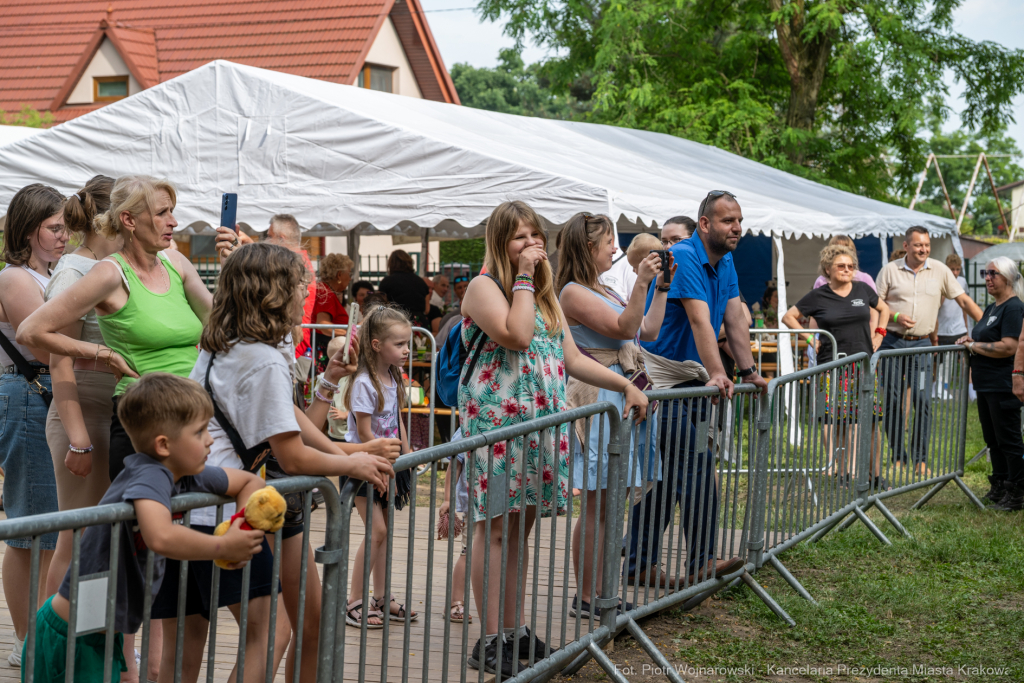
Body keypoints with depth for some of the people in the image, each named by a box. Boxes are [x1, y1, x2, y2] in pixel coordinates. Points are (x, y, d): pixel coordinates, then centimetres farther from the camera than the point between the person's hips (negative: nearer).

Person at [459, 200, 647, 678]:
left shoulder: (545, 295, 19)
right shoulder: (484, 287, -5)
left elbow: (573, 359, 19)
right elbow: (516, 336, -22)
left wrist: (626, 386, 12)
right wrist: (523, 276, -13)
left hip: (540, 424, 7)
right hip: (496, 422, -7)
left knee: (521, 529, 11)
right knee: (494, 528, -5)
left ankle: (515, 629, 19)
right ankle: (490, 642, -2)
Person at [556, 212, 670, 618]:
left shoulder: (602, 291, 20)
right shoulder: (574, 293, -9)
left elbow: (649, 331, 22)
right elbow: (624, 328, -17)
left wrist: (661, 287, 18)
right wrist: (642, 282, -21)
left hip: (622, 398, 10)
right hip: (598, 401, -10)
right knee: (598, 507, -7)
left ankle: (597, 592, 14)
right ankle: (584, 599, -1)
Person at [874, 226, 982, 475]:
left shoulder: (940, 270, 5)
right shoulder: (890, 270, 2)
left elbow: (964, 300, 7)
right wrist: (895, 317, -13)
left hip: (921, 344, 0)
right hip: (892, 342, 0)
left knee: (923, 402, -7)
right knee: (892, 401, 1)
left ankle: (920, 459, 2)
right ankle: (898, 456, 12)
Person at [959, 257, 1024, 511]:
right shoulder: (991, 308, 16)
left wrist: (974, 346, -14)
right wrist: (969, 339, 6)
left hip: (1004, 386, -10)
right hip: (986, 385, 10)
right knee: (993, 440, 16)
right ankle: (999, 488, 25)